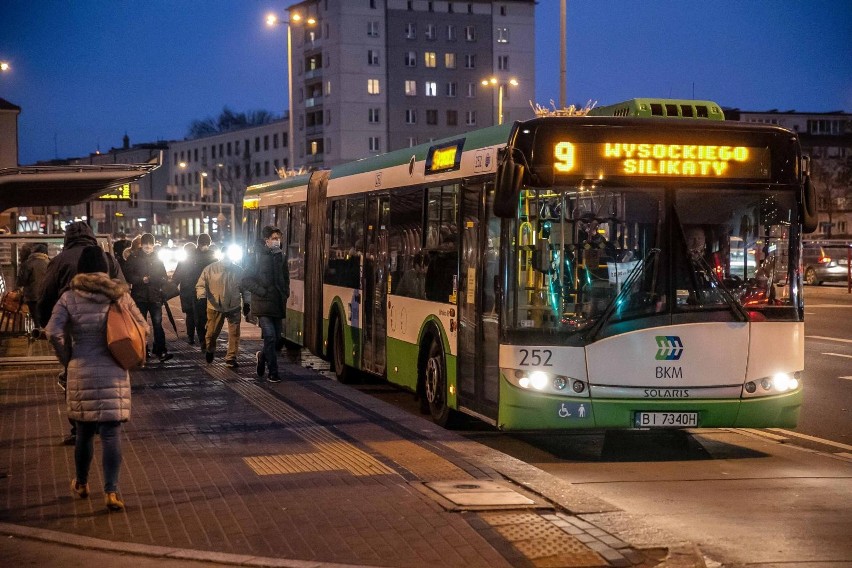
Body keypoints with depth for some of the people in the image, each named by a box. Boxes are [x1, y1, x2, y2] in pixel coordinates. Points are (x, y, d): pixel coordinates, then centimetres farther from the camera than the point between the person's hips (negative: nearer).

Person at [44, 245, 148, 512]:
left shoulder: (69, 298, -3)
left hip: (81, 373, 0)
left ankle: (81, 484, 30)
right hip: (114, 373, 0)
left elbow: (53, 332, -12)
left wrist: (67, 358, 3)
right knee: (111, 432, -1)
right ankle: (111, 491, -8)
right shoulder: (119, 295, 1)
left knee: (84, 430, 15)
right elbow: (142, 326, 5)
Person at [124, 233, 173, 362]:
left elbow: (164, 278, 11)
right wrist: (141, 280, -16)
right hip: (139, 297, 0)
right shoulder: (134, 259, 4)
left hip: (155, 297, 1)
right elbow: (129, 276, -2)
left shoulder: (158, 259, 11)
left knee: (157, 323, -9)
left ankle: (160, 351, -11)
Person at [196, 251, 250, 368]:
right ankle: (210, 350, 38)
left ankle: (231, 358, 5)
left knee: (234, 333, -3)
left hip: (234, 307, 1)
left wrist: (246, 302, 4)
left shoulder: (238, 270, 1)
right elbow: (200, 285, -3)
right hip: (215, 307, -1)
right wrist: (202, 296, -21)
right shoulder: (210, 269, -5)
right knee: (212, 332, 8)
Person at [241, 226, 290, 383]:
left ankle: (262, 357, 38)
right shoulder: (258, 257, -5)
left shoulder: (281, 257, 11)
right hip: (264, 304, -6)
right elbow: (246, 281, -6)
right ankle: (273, 373, -6)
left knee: (276, 338, 9)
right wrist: (261, 292, -12)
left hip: (278, 305, 6)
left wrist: (285, 294, 9)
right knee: (270, 337, -13)